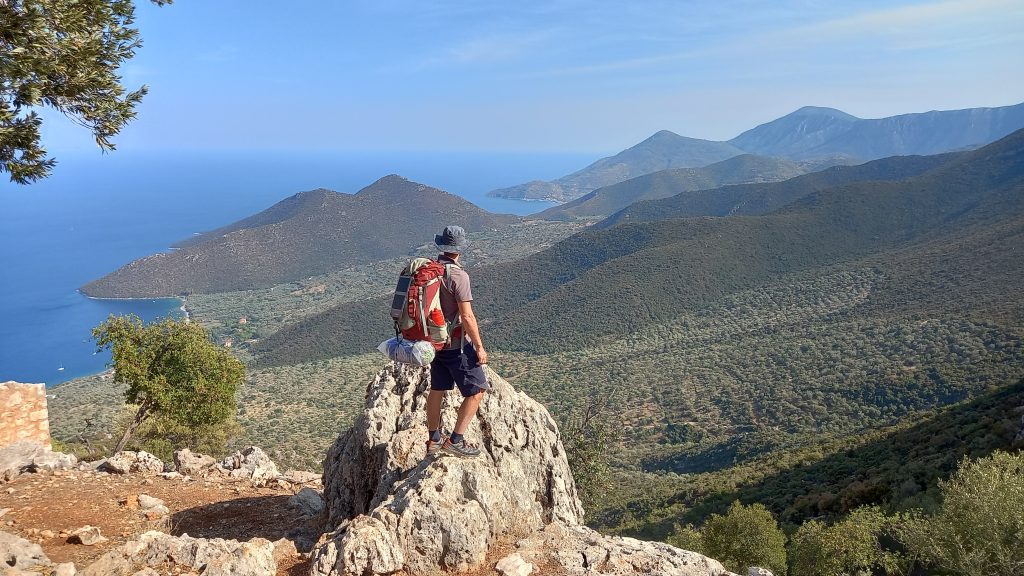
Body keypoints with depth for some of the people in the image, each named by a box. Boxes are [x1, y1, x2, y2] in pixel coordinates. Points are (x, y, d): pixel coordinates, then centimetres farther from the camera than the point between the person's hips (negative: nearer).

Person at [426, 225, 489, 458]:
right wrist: (479, 346, -13)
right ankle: (455, 441, 3)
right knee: (476, 391, 2)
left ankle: (434, 439, 29)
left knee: (437, 390, 18)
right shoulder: (458, 275, -20)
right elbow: (467, 316, -21)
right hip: (457, 344, -8)